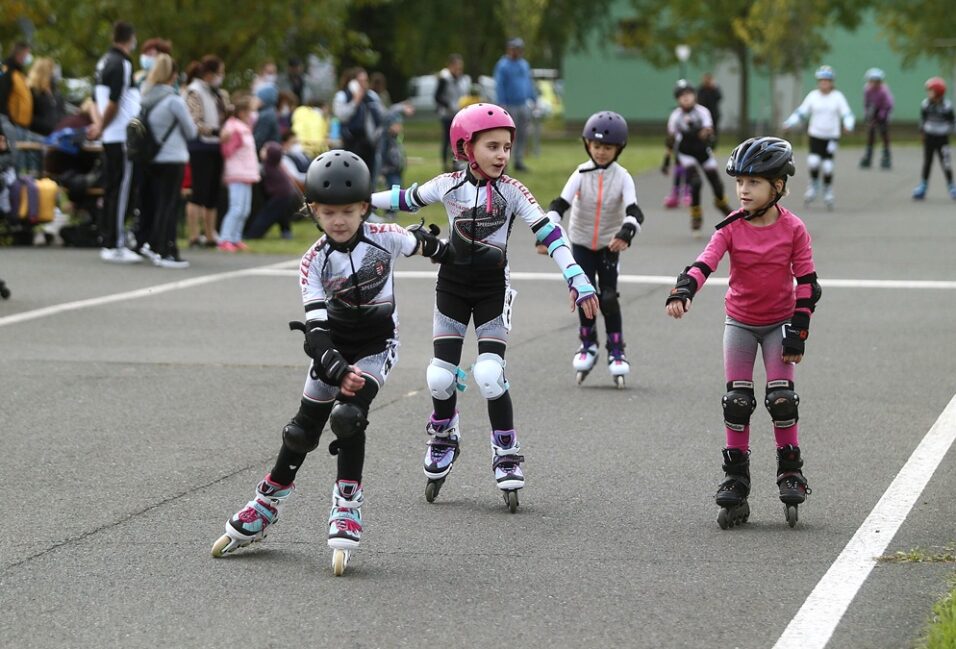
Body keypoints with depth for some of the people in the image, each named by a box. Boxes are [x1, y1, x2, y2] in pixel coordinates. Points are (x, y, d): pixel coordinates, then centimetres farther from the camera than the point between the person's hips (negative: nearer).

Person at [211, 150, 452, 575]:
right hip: (334, 348, 2)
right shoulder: (314, 263, -17)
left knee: (348, 416, -24)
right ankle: (266, 507, 23)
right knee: (303, 429, 6)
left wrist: (446, 254, 27)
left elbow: (420, 242, 6)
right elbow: (315, 329, -23)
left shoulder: (385, 238, -18)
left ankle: (347, 509, -17)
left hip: (377, 345, -2)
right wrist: (339, 371, -38)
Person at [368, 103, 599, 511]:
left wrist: (577, 279, -23)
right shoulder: (449, 186, -5)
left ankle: (507, 456, 2)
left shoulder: (511, 190, -10)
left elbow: (547, 232, -14)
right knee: (441, 376, -1)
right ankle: (443, 441, 28)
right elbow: (406, 199, 11)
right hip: (452, 287, 2)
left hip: (492, 291, -2)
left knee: (490, 376, -15)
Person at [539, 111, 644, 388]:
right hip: (581, 243, 1)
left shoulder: (622, 177, -13)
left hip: (609, 245, -1)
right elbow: (560, 204, -21)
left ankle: (616, 351, 3)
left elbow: (634, 210, -25)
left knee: (609, 297, -7)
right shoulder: (581, 174, -12)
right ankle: (588, 345, 19)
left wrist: (626, 232, -47)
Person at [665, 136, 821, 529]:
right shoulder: (731, 228, -11)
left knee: (781, 399, -8)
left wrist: (798, 332, -12)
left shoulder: (793, 229, -13)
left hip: (779, 323, -1)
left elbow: (807, 283, -9)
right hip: (740, 322, 1)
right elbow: (705, 262, -23)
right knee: (737, 401, 0)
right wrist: (682, 292, -43)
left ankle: (790, 471, 7)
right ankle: (736, 478, 8)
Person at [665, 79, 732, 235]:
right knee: (695, 181, -21)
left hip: (703, 151, 1)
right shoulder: (675, 116, -9)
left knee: (715, 182, 6)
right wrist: (666, 160, 5)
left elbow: (708, 132, -21)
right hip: (686, 153, -1)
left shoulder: (702, 112, -12)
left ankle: (721, 202, 42)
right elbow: (671, 138, 2)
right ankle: (696, 216, -5)